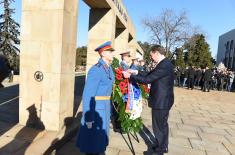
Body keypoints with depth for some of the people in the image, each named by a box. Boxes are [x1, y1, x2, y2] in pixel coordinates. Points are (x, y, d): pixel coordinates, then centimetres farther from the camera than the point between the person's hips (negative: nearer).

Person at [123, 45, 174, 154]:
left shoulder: (164, 65, -23)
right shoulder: (165, 63, 9)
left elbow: (147, 79, -23)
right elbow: (150, 75, 11)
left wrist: (130, 76, -13)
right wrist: (133, 74, 5)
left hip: (161, 101, -10)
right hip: (163, 100, 10)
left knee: (158, 126, 5)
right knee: (162, 125, 22)